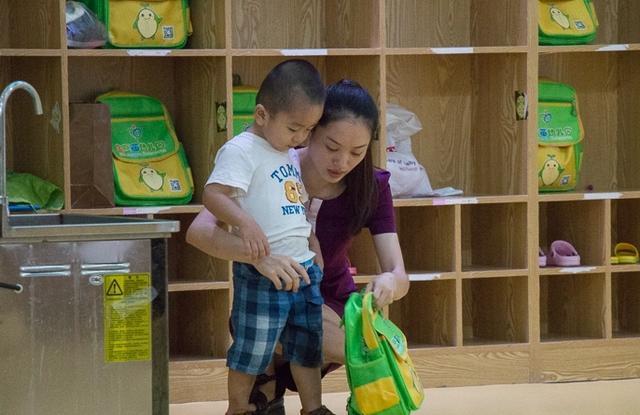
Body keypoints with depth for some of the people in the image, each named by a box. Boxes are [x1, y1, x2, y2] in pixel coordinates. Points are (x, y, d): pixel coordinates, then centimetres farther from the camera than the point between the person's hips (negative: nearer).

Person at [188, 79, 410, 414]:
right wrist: (257, 255, -54)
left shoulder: (372, 187, -14)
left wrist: (390, 281, -46)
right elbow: (199, 230, -35)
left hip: (330, 304, 3)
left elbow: (400, 276, -19)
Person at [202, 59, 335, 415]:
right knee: (253, 346, 3)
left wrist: (315, 253, 21)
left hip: (304, 267, 8)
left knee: (309, 342, 14)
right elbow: (213, 194, -25)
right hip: (262, 273, -8)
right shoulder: (241, 151, -13)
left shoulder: (290, 155, 14)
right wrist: (246, 222, -39)